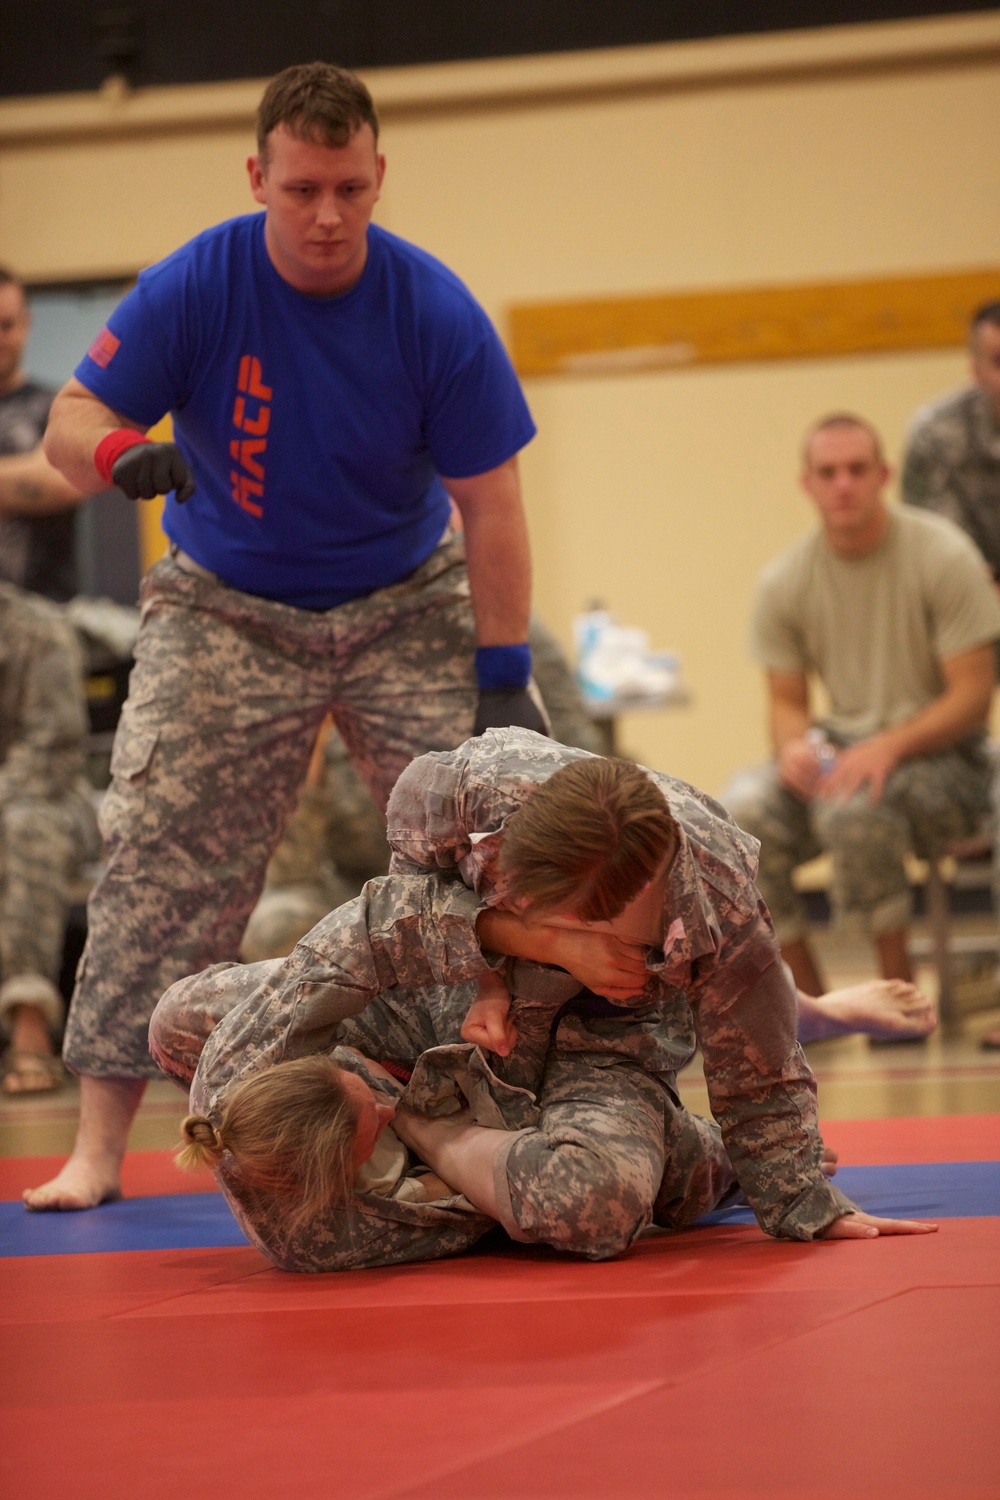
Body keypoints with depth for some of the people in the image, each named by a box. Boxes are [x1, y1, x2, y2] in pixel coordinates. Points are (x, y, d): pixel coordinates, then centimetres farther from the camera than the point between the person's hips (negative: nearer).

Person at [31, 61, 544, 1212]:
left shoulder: (434, 313, -16)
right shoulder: (195, 288, -16)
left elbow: (488, 503, -12)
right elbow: (68, 421, -14)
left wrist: (503, 678, -16)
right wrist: (118, 451, -39)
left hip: (406, 610, 1)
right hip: (227, 611, 0)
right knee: (158, 861, -9)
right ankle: (97, 1146, -4)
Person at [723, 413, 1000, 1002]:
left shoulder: (942, 555, -8)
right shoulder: (784, 582, 4)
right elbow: (787, 701, 10)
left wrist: (890, 746, -26)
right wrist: (795, 744, -15)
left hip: (938, 755, -4)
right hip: (840, 747, 4)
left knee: (853, 806, -38)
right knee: (744, 809, -27)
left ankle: (900, 990, -17)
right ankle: (810, 998, -12)